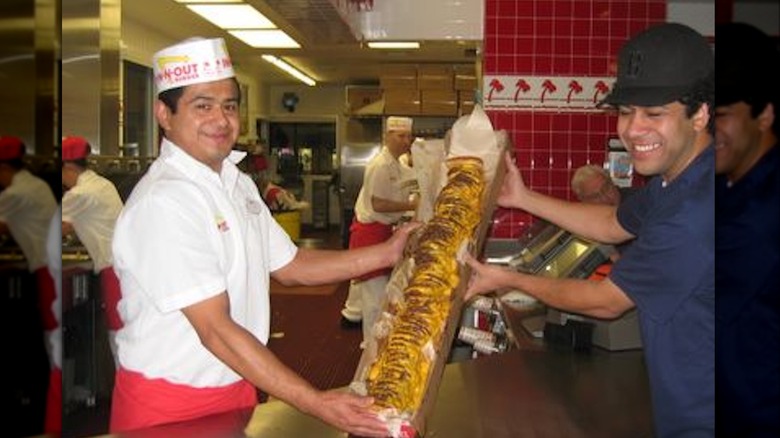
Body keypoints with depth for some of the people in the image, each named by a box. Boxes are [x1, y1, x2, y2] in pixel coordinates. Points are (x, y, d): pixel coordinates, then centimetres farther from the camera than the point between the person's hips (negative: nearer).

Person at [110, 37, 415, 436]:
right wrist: (314, 403, -28)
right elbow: (216, 330, -26)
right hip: (168, 404, -7)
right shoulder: (162, 202, -23)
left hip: (237, 388, 8)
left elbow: (288, 265, 9)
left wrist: (387, 254, 3)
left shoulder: (238, 183, 6)